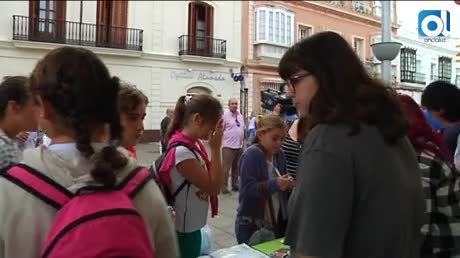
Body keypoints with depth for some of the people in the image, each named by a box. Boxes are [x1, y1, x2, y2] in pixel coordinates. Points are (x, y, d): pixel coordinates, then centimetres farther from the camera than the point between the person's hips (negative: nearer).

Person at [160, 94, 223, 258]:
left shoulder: (194, 144, 0)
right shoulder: (181, 151, -27)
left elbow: (212, 182, 6)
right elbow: (214, 188, -22)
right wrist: (216, 148, -22)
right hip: (184, 232, -8)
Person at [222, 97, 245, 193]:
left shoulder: (240, 115, 12)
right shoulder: (225, 115, -9)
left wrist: (243, 141, 15)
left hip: (239, 146, 7)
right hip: (228, 146, -7)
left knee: (236, 167, 15)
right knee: (226, 167, -4)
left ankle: (235, 185, 27)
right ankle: (224, 186, 5)